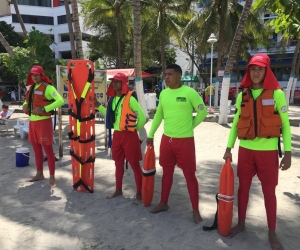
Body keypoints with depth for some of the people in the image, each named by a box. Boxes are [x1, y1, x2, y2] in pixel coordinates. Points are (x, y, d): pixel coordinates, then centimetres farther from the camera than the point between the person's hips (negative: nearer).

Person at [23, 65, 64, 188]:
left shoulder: (47, 87, -10)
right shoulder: (31, 87, 14)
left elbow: (60, 101, -23)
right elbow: (27, 101, 27)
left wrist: (44, 109, -26)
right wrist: (25, 105, 3)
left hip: (43, 121, -8)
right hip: (32, 122, 8)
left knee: (48, 150, -2)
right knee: (37, 149, 16)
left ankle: (52, 177, 6)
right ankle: (39, 174, 30)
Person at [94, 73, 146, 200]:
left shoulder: (130, 99, -14)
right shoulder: (113, 99, 9)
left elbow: (142, 117, -14)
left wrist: (134, 128, -2)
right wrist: (98, 106, 16)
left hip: (129, 135, -7)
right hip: (116, 135, 7)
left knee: (134, 164, 2)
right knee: (118, 163, 17)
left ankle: (139, 192, 15)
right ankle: (118, 190, 31)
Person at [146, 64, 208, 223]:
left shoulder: (189, 92, -11)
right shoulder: (163, 93, 6)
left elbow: (202, 112, -3)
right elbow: (158, 115, 15)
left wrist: (189, 127, 0)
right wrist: (151, 134, 16)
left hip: (185, 140, -5)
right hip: (166, 139, 5)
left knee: (189, 175, 4)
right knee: (167, 172, 17)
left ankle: (195, 210, 17)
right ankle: (163, 203, 33)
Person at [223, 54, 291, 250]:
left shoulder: (277, 94, -5)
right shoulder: (242, 95, 4)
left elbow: (285, 124, -4)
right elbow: (236, 123, 9)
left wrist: (288, 153, -8)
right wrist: (229, 148, 6)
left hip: (268, 150, -3)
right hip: (245, 149, 3)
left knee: (269, 191, 8)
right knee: (243, 186, 13)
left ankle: (272, 233, 24)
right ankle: (241, 223, 30)